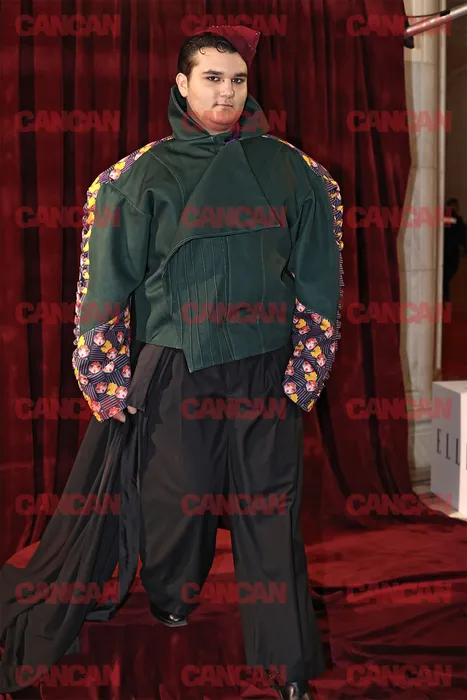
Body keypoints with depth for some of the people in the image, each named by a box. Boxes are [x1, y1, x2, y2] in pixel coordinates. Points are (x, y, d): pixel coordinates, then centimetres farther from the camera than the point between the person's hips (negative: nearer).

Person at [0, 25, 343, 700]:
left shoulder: (289, 171, 5)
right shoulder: (146, 175, 1)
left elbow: (317, 282, 7)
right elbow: (109, 286, 0)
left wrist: (305, 373, 2)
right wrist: (112, 388, -4)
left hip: (265, 373, 1)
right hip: (176, 373, -1)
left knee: (271, 512, 5)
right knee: (178, 504, 7)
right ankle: (170, 607, 37)